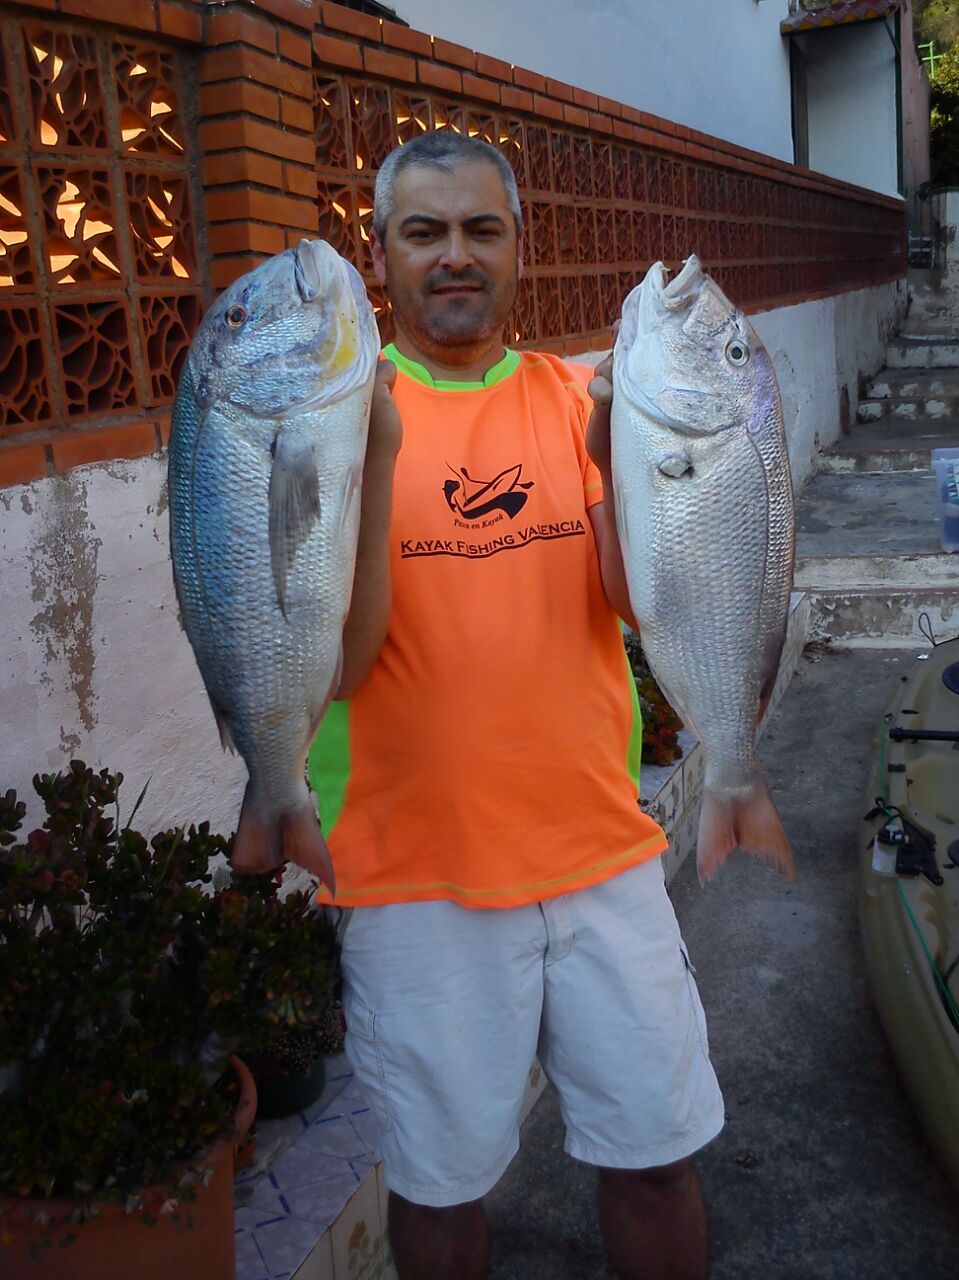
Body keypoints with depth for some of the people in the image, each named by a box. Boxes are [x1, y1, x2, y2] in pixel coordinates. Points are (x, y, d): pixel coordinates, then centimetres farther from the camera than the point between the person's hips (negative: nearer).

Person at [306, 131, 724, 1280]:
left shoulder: (580, 399, 3)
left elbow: (645, 603, -7)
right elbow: (336, 661, -15)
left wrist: (620, 450, -22)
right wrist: (373, 452, -24)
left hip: (599, 847, 2)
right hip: (416, 872, -2)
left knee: (655, 1157, 15)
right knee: (439, 1183, 15)